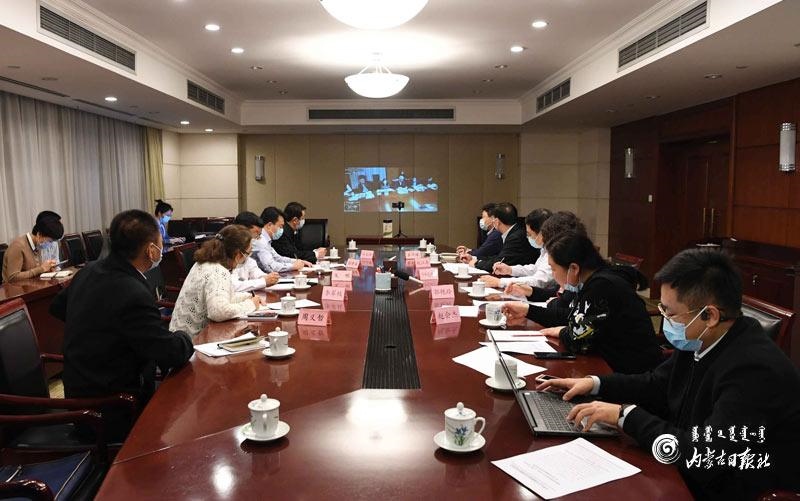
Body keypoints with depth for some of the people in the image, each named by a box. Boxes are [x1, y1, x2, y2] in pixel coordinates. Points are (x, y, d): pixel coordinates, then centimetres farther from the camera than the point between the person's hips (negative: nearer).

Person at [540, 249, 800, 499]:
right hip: (694, 474, 7)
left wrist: (626, 415, -22)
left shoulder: (755, 370, -28)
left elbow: (703, 457, -30)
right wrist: (594, 384, 3)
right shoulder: (699, 342, -2)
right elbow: (658, 386, 14)